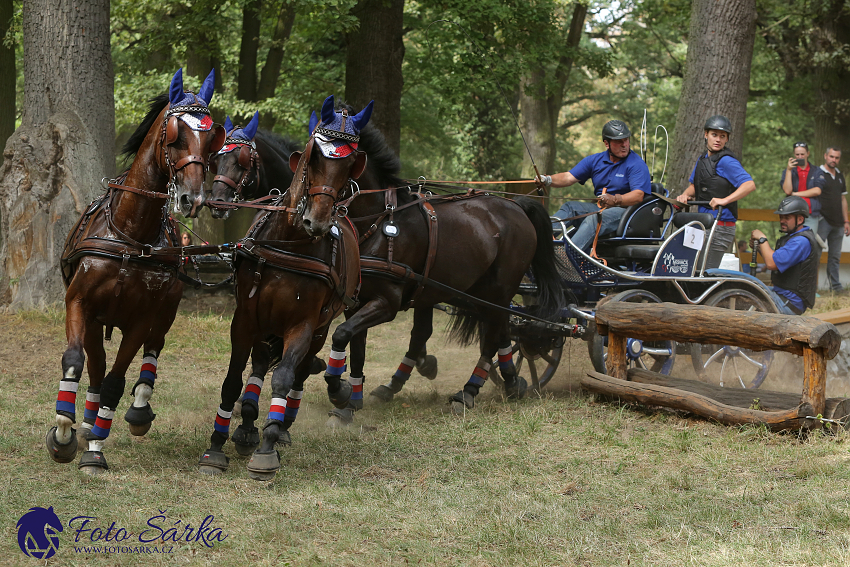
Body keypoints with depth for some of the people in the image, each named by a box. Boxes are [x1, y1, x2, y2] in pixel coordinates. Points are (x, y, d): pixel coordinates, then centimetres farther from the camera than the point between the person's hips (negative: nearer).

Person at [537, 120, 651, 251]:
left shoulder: (637, 164, -7)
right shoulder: (595, 160, 11)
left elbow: (638, 196, -19)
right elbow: (569, 177, 6)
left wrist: (614, 200, -36)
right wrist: (548, 180, -14)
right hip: (600, 208, 7)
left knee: (594, 219, -33)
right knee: (570, 207, -13)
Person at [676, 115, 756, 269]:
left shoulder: (726, 161, -11)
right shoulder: (702, 159, 17)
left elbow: (750, 185, -21)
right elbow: (694, 185, 29)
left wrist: (725, 200, -30)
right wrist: (685, 195, 6)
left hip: (721, 226, -9)